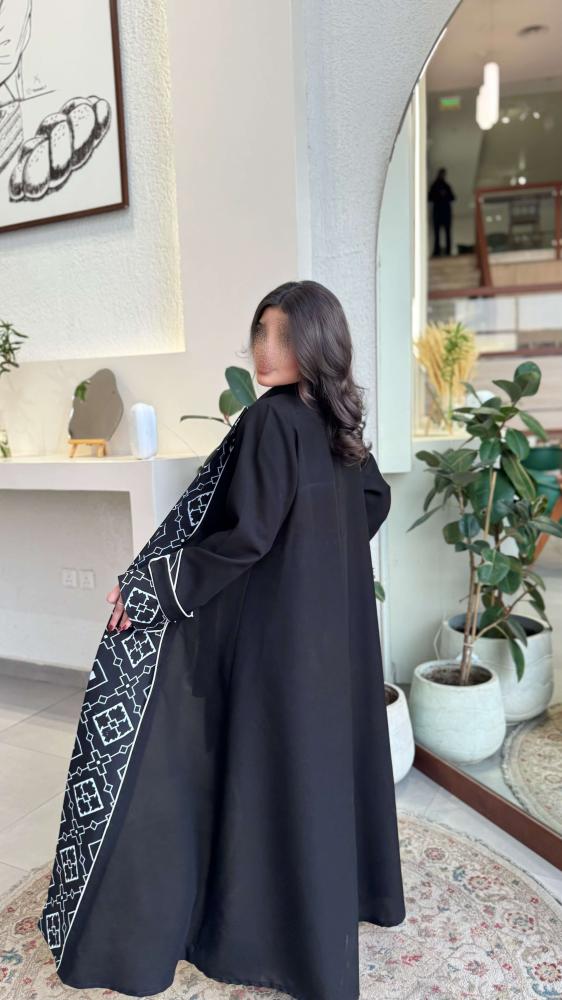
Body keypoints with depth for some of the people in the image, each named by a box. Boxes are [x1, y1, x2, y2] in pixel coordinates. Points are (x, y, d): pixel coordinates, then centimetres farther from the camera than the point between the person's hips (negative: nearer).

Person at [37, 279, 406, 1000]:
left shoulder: (272, 418, -20)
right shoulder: (339, 418, 5)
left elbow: (247, 535, -24)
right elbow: (376, 499, 16)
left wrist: (153, 583, -19)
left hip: (279, 620, -8)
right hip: (338, 609, 9)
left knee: (275, 757, 5)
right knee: (333, 741, 21)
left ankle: (287, 925, 23)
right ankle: (353, 887, 41)